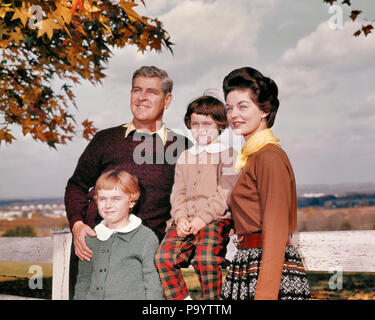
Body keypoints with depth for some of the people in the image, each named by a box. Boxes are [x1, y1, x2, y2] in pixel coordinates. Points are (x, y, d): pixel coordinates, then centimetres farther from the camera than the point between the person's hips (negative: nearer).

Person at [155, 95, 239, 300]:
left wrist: (203, 217, -14)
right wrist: (180, 217, -2)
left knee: (205, 258, -29)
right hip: (186, 221, 5)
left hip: (216, 219, -5)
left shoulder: (227, 153, 4)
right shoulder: (184, 157, 21)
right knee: (163, 256, -16)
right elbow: (178, 192, 17)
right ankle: (179, 298, -1)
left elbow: (226, 191, -6)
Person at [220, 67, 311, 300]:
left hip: (270, 269, -9)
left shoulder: (270, 157, -13)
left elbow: (276, 233, -17)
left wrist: (265, 295, -21)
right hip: (249, 266, 9)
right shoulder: (252, 155, 15)